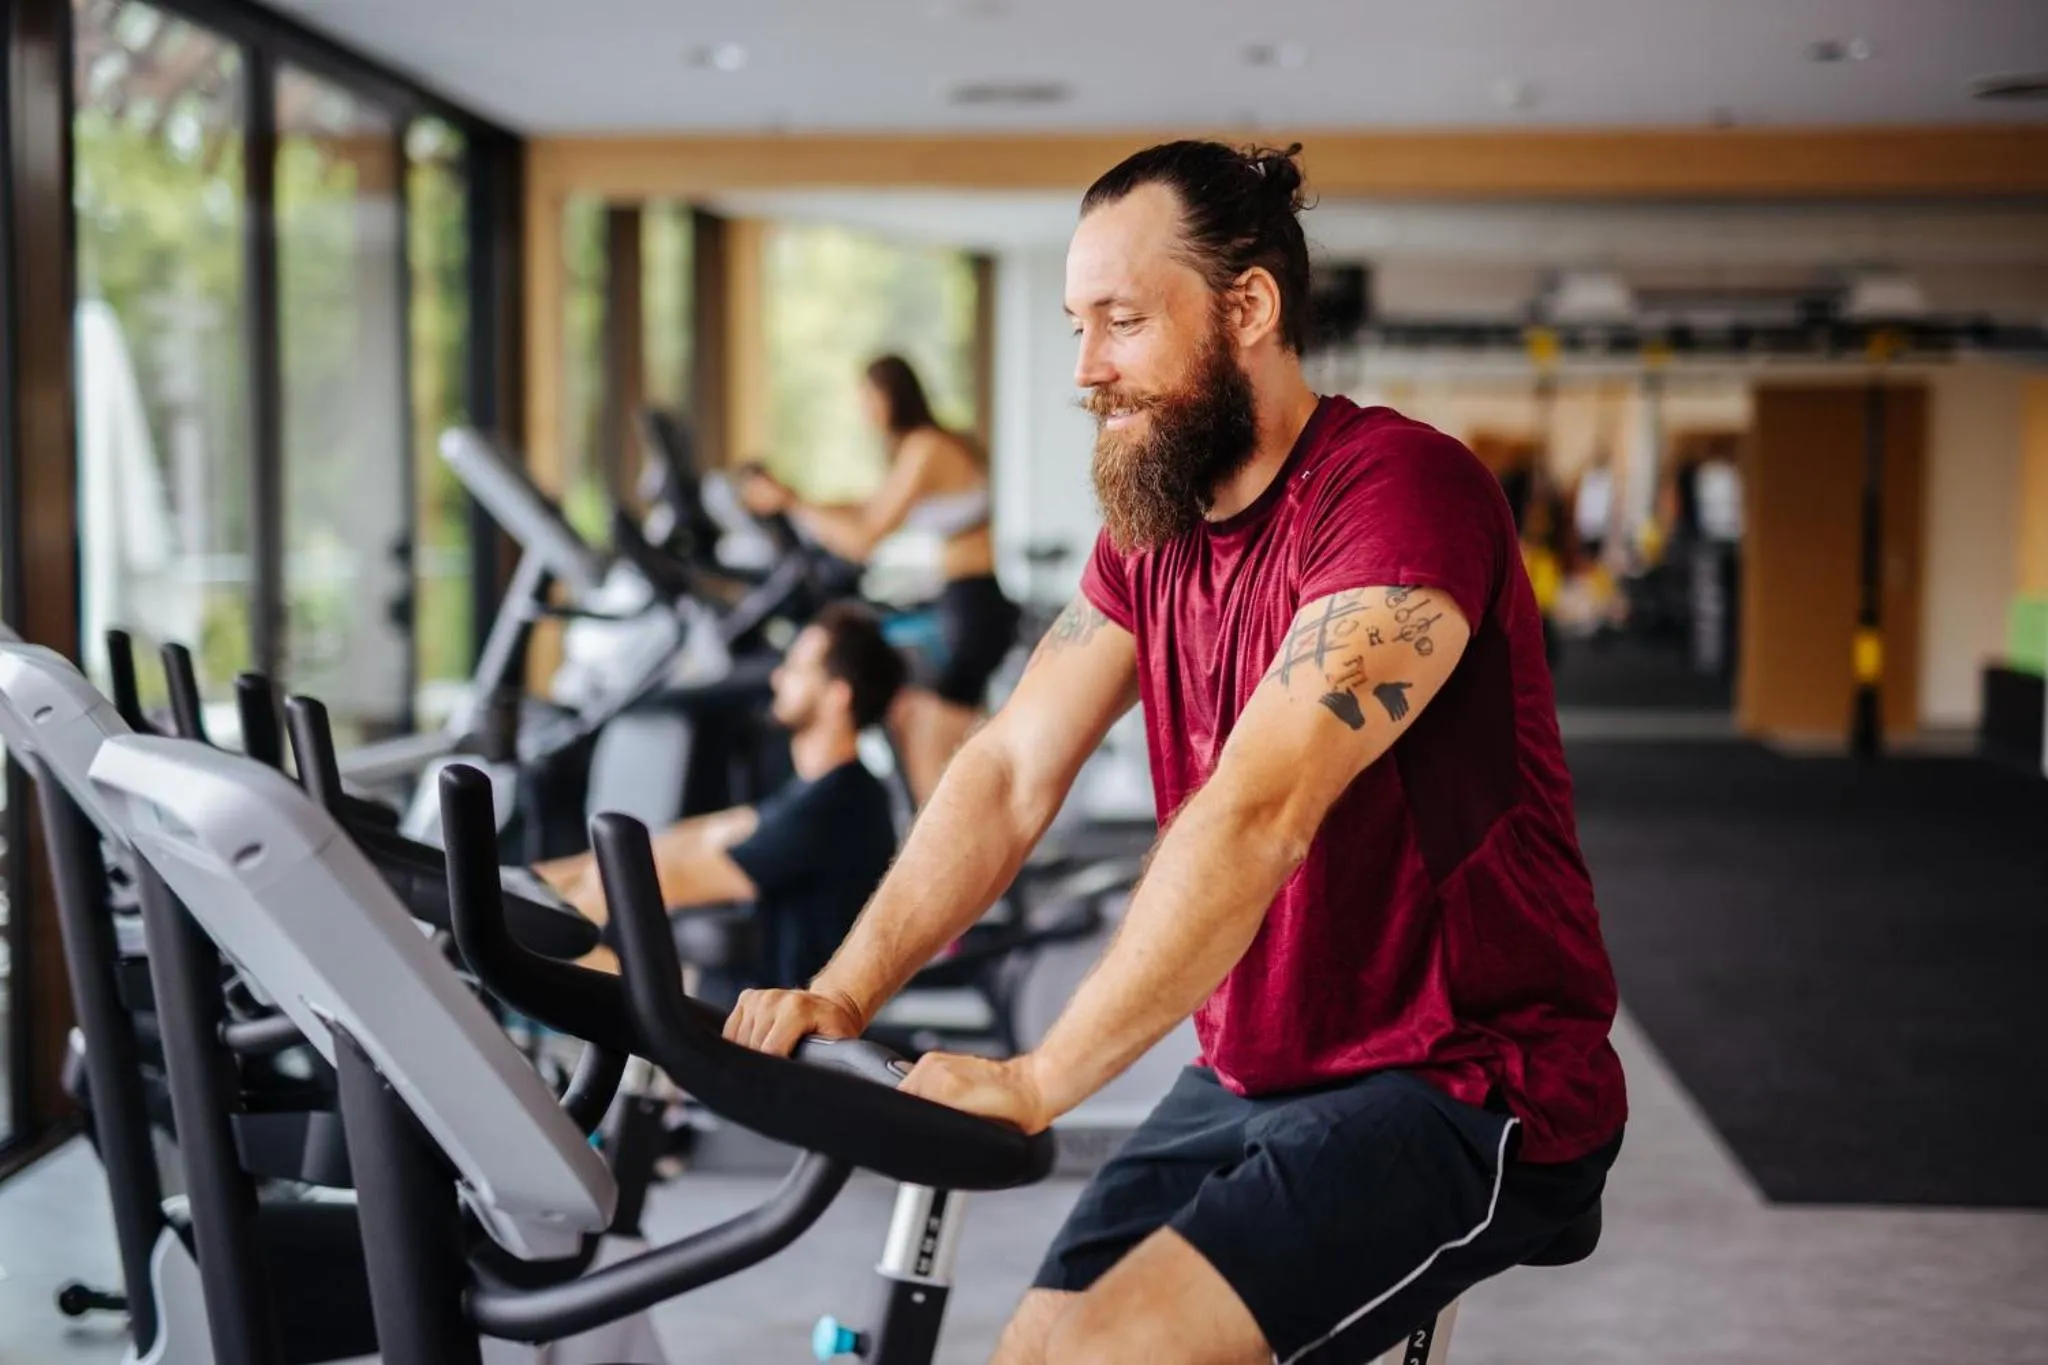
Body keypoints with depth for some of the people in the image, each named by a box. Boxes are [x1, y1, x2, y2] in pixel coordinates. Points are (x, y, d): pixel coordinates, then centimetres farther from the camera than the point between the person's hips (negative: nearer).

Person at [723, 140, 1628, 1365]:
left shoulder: (1401, 491, -20)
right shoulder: (1151, 531, 7)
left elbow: (1256, 815, -29)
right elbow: (1011, 774, -1)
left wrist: (1039, 1079, -33)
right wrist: (844, 992, -15)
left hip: (1469, 1092, -7)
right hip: (1252, 1078, 8)